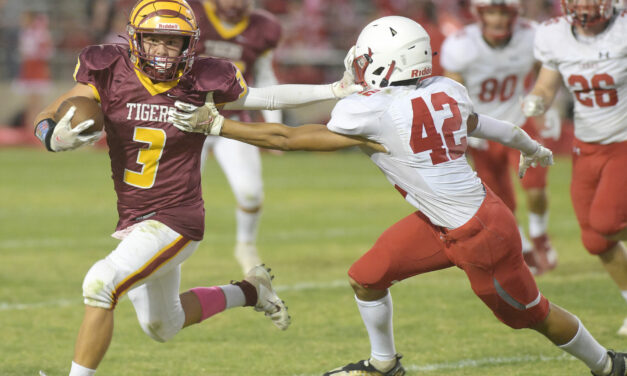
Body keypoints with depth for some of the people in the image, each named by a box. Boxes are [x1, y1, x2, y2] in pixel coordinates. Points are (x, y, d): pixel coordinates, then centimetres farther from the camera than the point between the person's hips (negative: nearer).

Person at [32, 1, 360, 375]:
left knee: (101, 284, -26)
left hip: (176, 221, -5)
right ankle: (250, 291, 46)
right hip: (132, 220, 5)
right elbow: (45, 119, -9)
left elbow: (268, 97, 6)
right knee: (162, 326, 25)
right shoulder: (110, 74, -8)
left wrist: (332, 90, 4)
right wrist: (56, 138, -32)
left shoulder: (203, 84, -10)